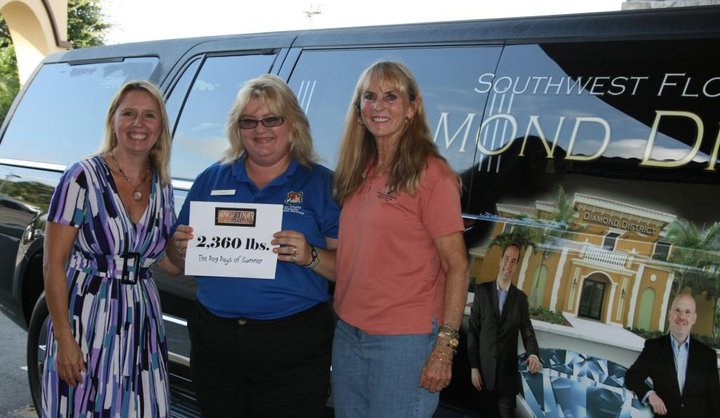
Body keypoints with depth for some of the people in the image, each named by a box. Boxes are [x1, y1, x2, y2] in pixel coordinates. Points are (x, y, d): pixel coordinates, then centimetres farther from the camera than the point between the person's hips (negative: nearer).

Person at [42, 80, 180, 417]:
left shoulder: (162, 186, 6)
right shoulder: (83, 177, -10)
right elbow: (53, 265, -11)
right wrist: (64, 339, -15)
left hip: (143, 323, 5)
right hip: (87, 321, -5)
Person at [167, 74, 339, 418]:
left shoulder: (322, 184, -1)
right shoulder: (211, 179, 9)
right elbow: (177, 260, 14)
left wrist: (311, 257, -22)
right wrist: (180, 246, -8)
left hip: (292, 350, -3)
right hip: (213, 342, 3)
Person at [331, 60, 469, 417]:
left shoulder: (431, 175, -11)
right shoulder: (360, 172, 10)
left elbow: (456, 267, -13)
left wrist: (445, 346, -17)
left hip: (404, 340, -7)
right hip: (347, 333, 7)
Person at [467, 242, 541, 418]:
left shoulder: (520, 297, 6)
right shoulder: (482, 290, 1)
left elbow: (527, 331, 1)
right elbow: (472, 329, 0)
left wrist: (533, 354, -22)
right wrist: (473, 366, -4)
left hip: (508, 371, 1)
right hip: (485, 369, -1)